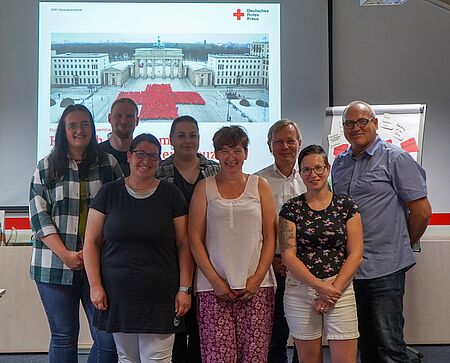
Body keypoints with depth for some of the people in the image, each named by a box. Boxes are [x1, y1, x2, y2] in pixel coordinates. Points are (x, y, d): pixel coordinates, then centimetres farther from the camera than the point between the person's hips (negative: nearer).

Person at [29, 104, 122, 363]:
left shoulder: (109, 164, 8)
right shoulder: (47, 167, 8)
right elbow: (39, 216, 2)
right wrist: (66, 254, -10)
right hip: (55, 264, 0)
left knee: (109, 339, -3)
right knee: (63, 338, 8)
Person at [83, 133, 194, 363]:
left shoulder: (171, 194, 3)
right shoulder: (109, 193, 4)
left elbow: (183, 245, 3)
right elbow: (92, 242, 5)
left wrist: (185, 288, -2)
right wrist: (95, 285, -3)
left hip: (160, 298, -1)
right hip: (117, 296, 1)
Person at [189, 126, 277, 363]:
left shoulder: (260, 187, 10)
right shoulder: (204, 188, 8)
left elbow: (270, 237, 7)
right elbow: (195, 238, 3)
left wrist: (258, 278, -4)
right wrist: (214, 280, -5)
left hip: (256, 287, 1)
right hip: (214, 287, 0)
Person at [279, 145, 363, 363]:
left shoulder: (346, 206, 4)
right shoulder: (291, 209, 3)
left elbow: (355, 254, 0)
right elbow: (288, 255, -4)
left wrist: (334, 288, -10)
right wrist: (319, 286, -13)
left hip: (340, 289, 0)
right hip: (300, 291, 0)